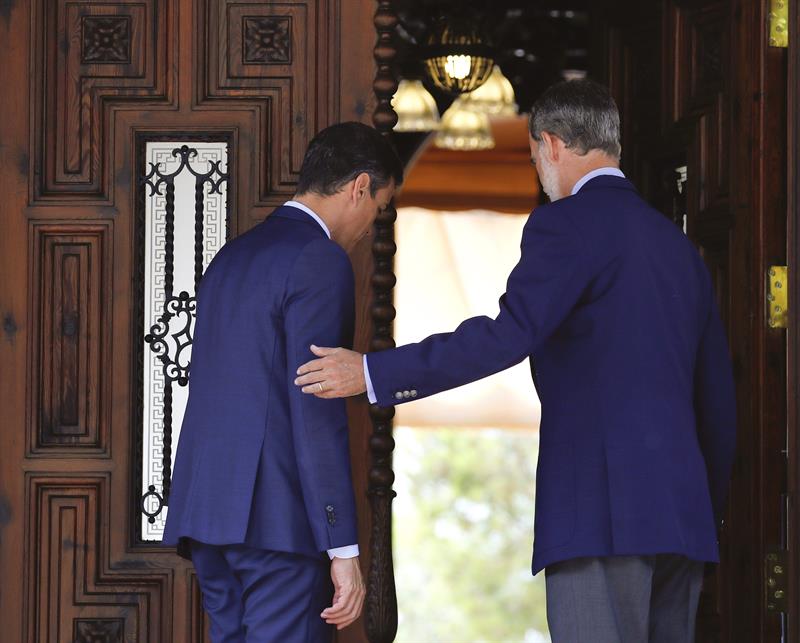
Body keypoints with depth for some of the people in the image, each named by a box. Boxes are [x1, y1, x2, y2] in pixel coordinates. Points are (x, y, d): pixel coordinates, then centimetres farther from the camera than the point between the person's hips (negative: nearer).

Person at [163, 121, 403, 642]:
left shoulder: (233, 256, 19)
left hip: (207, 507, 9)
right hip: (277, 517, -9)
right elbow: (316, 410, -15)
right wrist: (343, 549, -16)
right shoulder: (320, 260, -8)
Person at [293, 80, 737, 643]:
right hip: (681, 512, 8)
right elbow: (718, 393, 23)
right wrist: (709, 508, 30)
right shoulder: (677, 242, 21)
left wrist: (372, 372, -17)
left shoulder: (567, 223, -4)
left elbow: (510, 335, -18)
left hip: (601, 510, -8)